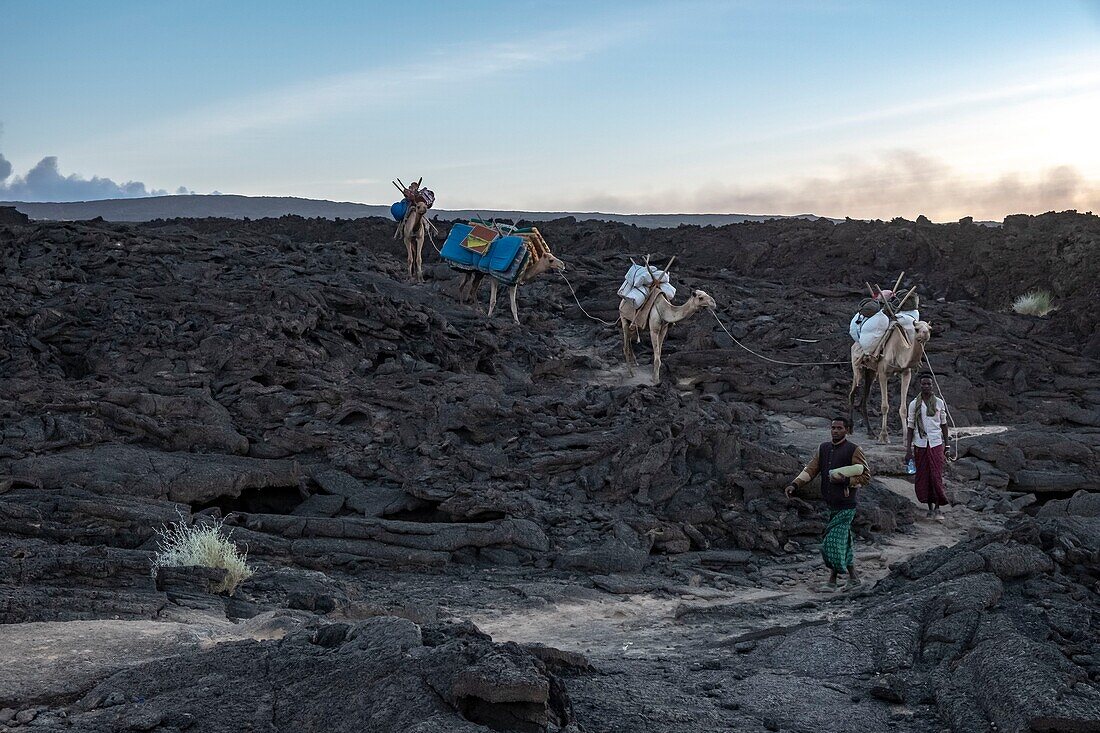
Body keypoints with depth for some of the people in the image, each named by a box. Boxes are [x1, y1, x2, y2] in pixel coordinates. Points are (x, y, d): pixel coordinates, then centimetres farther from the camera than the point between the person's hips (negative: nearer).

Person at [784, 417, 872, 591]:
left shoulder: (854, 450, -8)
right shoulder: (823, 448, 11)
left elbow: (866, 475, -6)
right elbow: (810, 470, 7)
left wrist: (846, 480, -20)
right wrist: (795, 484, -8)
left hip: (845, 505, -6)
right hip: (831, 504, 6)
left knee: (833, 540, -10)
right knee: (844, 540, 13)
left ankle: (832, 579, 2)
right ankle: (853, 576, 23)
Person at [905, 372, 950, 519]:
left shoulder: (939, 403, 4)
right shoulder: (914, 404, 3)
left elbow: (943, 424, 11)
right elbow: (910, 427, 4)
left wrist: (946, 444, 10)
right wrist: (908, 449, 0)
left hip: (936, 443, -1)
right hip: (920, 444, 1)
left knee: (936, 475, -7)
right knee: (923, 477, 3)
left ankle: (938, 508, 1)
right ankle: (930, 507, 15)